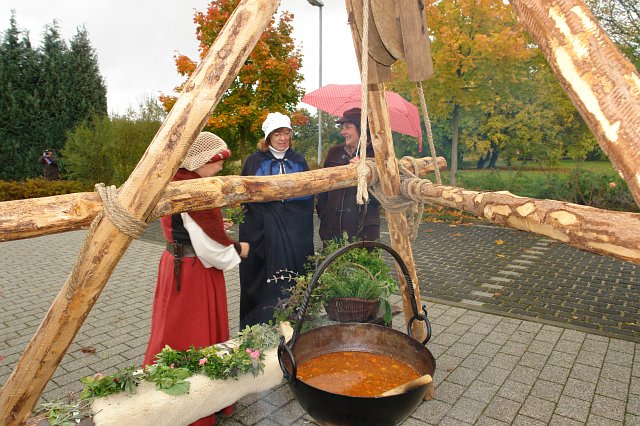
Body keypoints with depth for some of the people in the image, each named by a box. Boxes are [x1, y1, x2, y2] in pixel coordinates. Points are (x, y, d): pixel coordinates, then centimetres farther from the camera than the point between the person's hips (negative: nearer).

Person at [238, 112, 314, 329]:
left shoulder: (299, 161, 11)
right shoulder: (254, 161, 3)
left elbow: (308, 195, 12)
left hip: (294, 232, 2)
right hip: (262, 232, -2)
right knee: (261, 281, 0)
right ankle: (260, 325, 13)